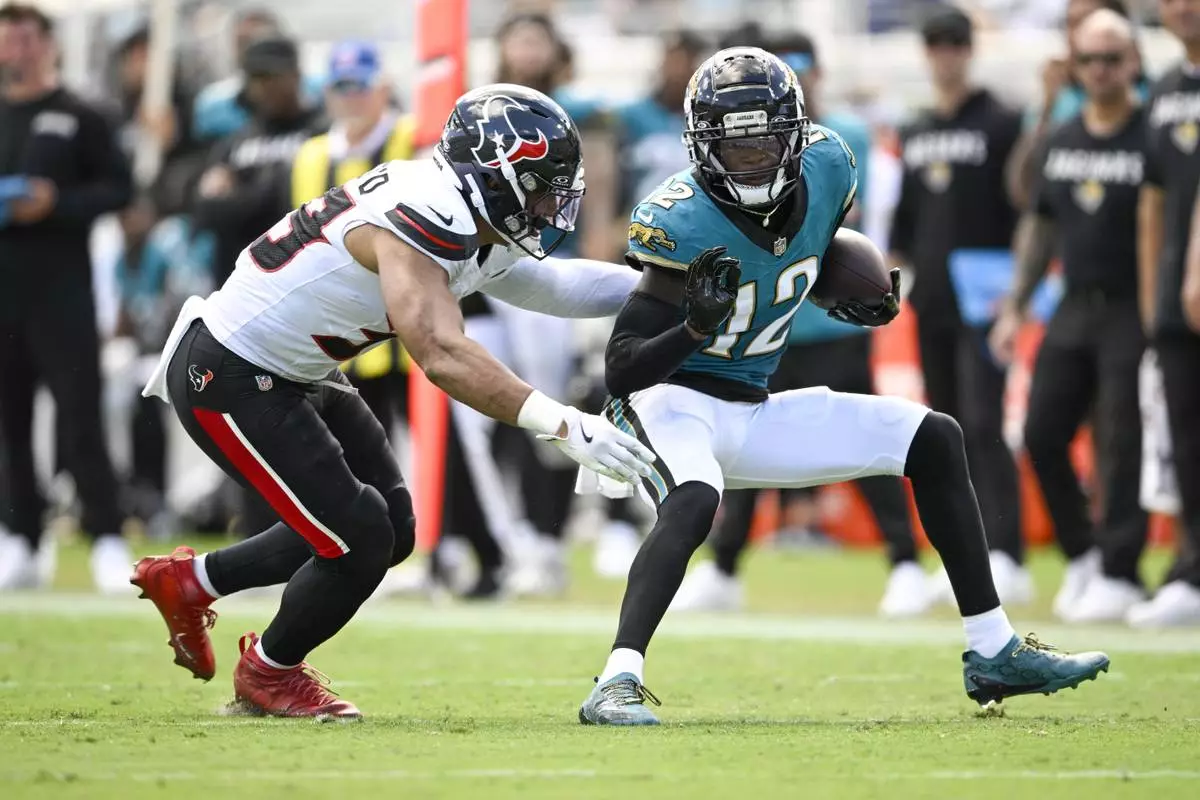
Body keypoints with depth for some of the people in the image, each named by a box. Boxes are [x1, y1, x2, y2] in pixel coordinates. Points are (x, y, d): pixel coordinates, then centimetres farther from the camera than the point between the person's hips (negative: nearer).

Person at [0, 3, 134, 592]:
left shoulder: (79, 119, 2)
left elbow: (119, 187, -2)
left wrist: (57, 204, -16)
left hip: (60, 283, -4)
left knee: (79, 414, -8)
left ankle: (107, 541, -9)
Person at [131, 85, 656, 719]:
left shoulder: (477, 234, 1)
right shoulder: (418, 220, -29)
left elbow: (550, 285, 19)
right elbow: (442, 355, -39)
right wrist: (562, 425, -42)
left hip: (294, 375, 10)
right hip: (226, 380, -10)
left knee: (390, 531, 12)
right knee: (359, 539, -10)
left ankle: (190, 580, 28)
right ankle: (269, 673, 17)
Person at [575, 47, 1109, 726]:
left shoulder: (825, 171, -6)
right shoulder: (684, 223, -25)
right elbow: (622, 370, -25)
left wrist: (870, 295, -1)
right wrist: (696, 325, -42)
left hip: (751, 414, 7)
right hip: (670, 402, -7)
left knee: (935, 440, 6)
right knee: (695, 500, -40)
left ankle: (993, 652, 11)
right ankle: (617, 685, -44)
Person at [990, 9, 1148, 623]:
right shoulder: (1061, 142, 12)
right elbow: (1040, 225, 19)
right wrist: (1015, 306, 15)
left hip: (1132, 313, -6)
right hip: (1074, 310, 6)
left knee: (1123, 447, -7)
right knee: (1042, 435, 3)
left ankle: (1119, 573, 0)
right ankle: (1081, 555, 18)